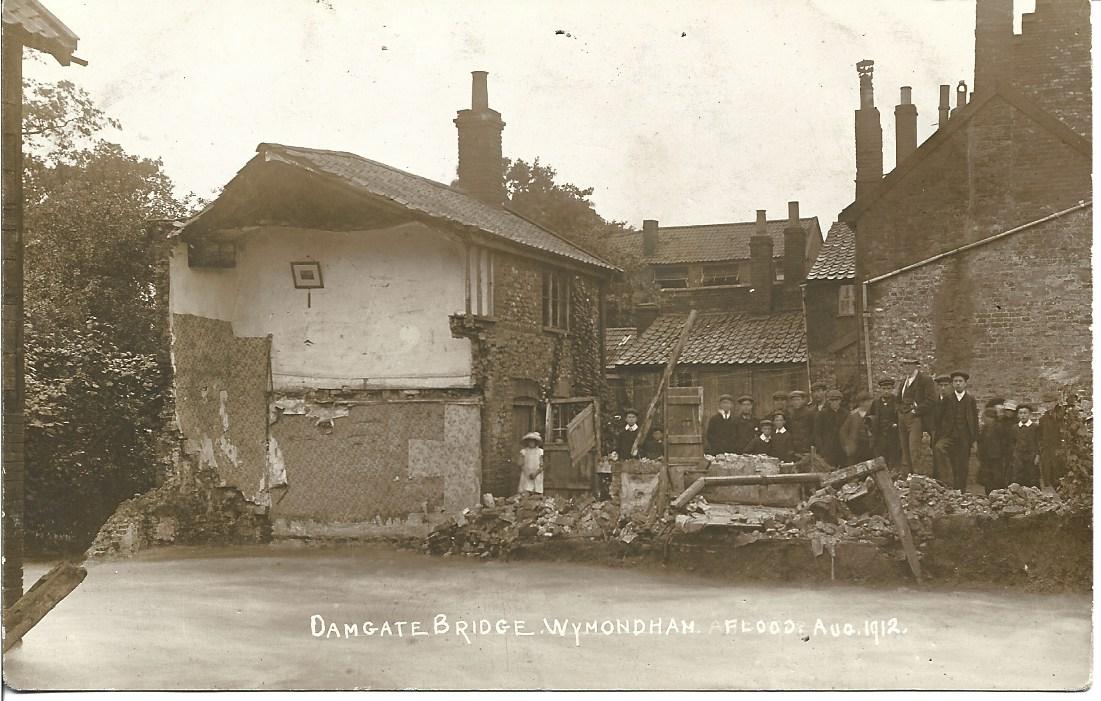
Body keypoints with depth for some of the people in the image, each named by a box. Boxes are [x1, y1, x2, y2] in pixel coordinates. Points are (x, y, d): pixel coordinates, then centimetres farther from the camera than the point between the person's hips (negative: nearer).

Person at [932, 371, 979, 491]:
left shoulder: (971, 400, 8)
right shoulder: (946, 399, 8)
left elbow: (975, 420, 8)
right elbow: (939, 418, 6)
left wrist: (975, 439, 1)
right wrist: (939, 435, -2)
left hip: (965, 437, 0)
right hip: (949, 435, 0)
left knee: (962, 467, 1)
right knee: (938, 448, -29)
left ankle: (961, 491, 13)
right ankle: (949, 480, -24)